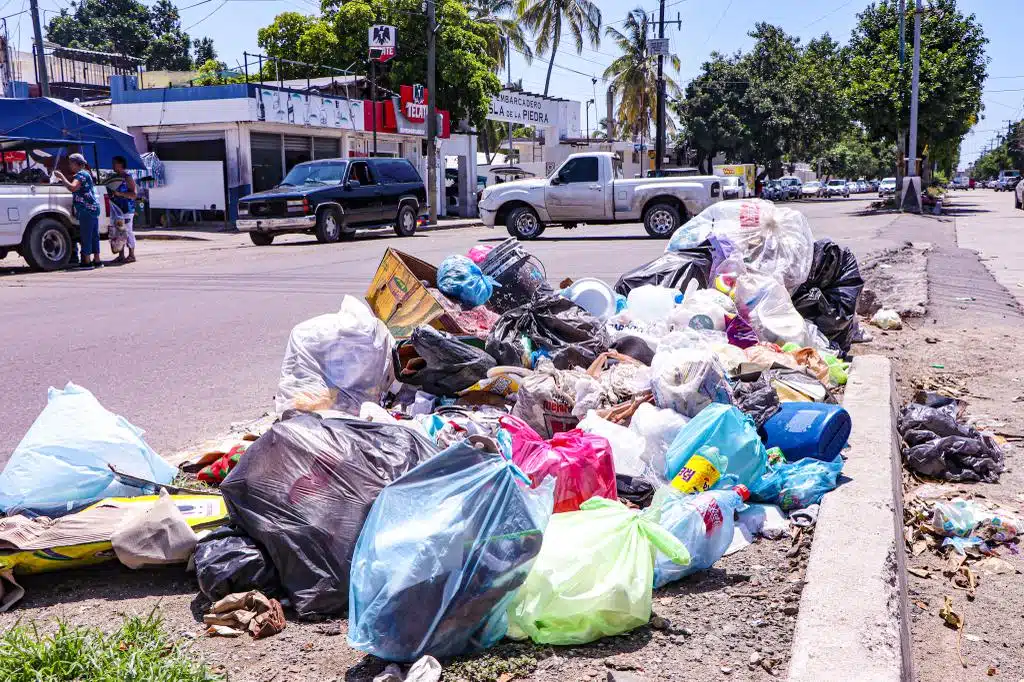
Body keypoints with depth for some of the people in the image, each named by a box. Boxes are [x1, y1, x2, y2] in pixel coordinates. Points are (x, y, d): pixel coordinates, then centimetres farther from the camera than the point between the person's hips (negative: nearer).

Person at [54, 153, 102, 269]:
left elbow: (72, 187, -23)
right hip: (93, 208, 10)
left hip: (86, 210, -10)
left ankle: (87, 261, -6)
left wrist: (61, 177, -16)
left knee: (86, 236, -7)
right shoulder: (86, 174, 22)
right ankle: (97, 261, 13)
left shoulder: (81, 174, -9)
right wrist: (62, 180, 22)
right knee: (94, 235, 10)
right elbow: (74, 187, 29)